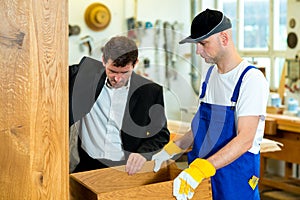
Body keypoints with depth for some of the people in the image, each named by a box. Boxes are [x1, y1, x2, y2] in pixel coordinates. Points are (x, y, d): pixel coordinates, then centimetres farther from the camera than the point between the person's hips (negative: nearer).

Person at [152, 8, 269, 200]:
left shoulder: (251, 78, -16)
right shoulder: (209, 74, 8)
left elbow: (245, 139, -24)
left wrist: (200, 169, -32)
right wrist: (171, 149, 5)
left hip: (236, 176, -6)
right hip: (200, 171, 7)